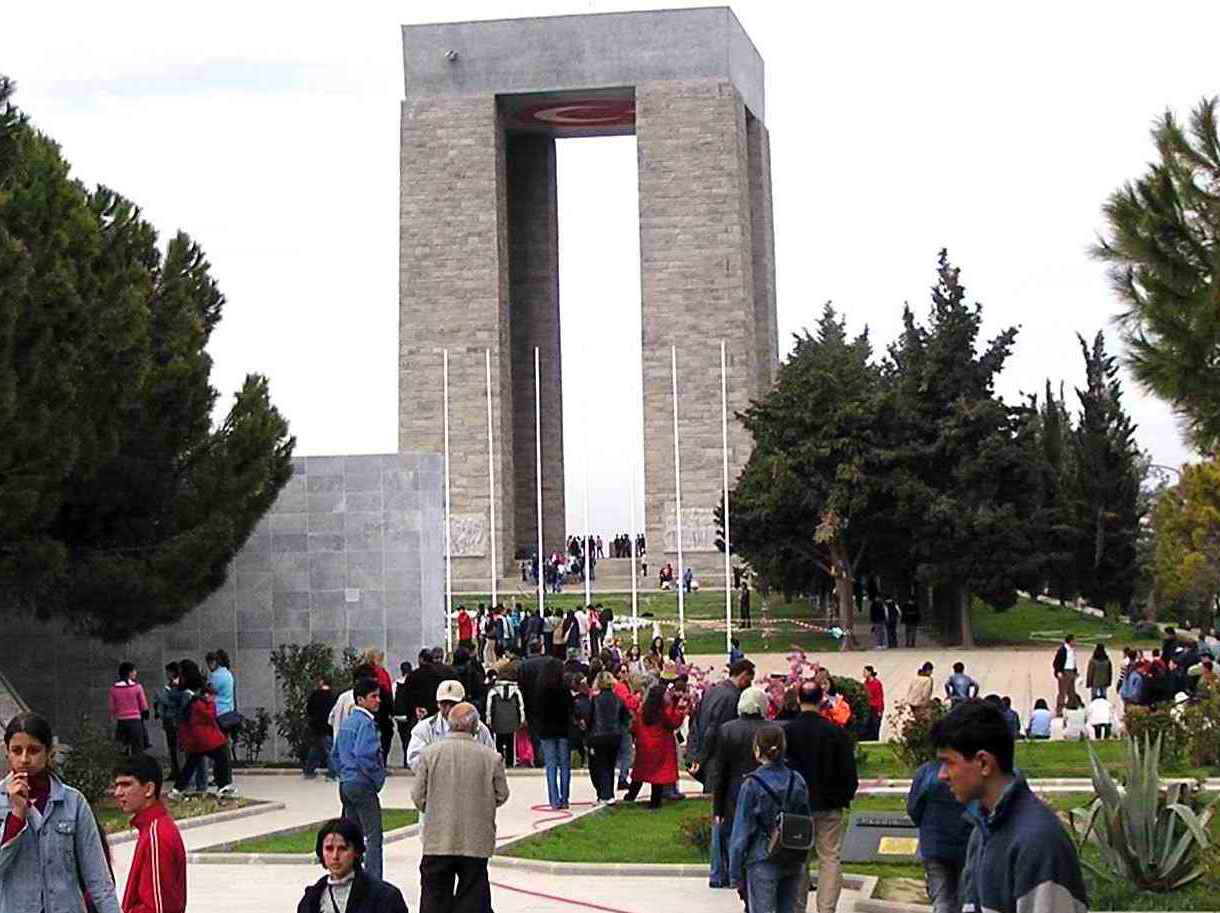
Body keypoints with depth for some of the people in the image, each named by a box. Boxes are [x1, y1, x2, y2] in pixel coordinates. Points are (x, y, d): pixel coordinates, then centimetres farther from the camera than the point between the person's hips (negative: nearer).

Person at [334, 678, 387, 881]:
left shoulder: (347, 722, 13)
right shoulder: (367, 723, -15)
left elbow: (336, 754, 21)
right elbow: (363, 755, -24)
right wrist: (378, 778, -11)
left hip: (346, 784, 9)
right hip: (363, 785, -9)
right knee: (373, 835, -7)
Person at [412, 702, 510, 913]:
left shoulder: (429, 753, -6)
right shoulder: (491, 757, -7)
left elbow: (418, 795, -3)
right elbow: (501, 795, 0)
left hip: (438, 840, 0)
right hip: (476, 841, 0)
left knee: (435, 895, 10)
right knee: (472, 895, 9)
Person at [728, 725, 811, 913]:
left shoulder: (752, 785, -12)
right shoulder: (797, 781, 2)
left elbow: (742, 832, -9)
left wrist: (736, 874, -3)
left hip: (762, 864, -4)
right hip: (794, 863, 4)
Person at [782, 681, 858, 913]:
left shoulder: (786, 731, -7)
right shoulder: (837, 732, -6)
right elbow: (849, 773, -3)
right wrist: (845, 798, 10)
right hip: (830, 807, 0)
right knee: (830, 858, 5)